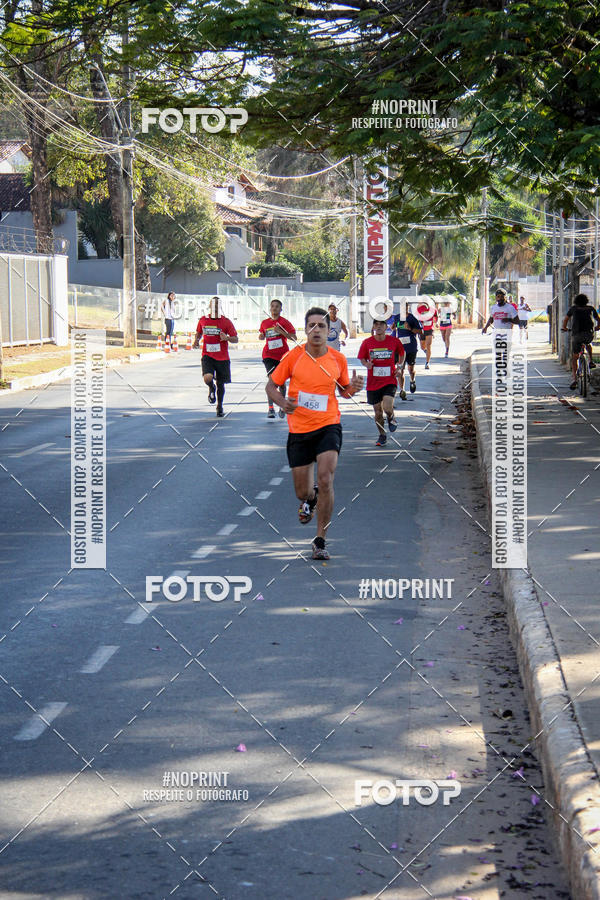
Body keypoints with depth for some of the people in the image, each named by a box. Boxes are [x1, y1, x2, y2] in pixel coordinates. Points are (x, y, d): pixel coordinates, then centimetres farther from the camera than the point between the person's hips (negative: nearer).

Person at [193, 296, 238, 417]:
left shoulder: (226, 322, -3)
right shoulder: (203, 320, 3)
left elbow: (235, 339, -2)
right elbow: (199, 333, 22)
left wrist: (227, 338, -22)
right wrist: (197, 340, 0)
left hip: (222, 357, 0)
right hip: (207, 356, 0)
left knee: (220, 383, 8)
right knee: (207, 378, -24)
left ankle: (219, 407, 31)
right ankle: (211, 389, 13)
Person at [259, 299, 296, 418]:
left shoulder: (284, 322, -2)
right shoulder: (264, 323, 8)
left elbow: (294, 338, -9)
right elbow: (262, 336, 23)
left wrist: (281, 331, -20)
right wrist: (261, 336, -1)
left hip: (282, 355, -1)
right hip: (269, 355, 1)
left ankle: (282, 406, 29)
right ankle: (271, 408, -18)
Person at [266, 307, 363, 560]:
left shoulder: (338, 359, 0)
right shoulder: (294, 356, -5)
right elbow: (271, 386, 4)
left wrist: (352, 387, -9)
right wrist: (282, 402, -17)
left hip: (328, 427, 0)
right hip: (299, 429, 1)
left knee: (325, 480, -19)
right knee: (302, 491, 6)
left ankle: (320, 541, -7)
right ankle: (310, 499, 48)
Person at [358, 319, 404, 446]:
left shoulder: (394, 341, -4)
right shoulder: (367, 343, -3)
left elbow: (401, 353, 15)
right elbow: (362, 358, 9)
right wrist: (367, 364, -12)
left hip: (389, 381, -2)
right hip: (373, 382, 2)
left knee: (387, 408, -20)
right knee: (378, 411, 8)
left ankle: (391, 418, 17)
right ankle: (382, 435, 30)